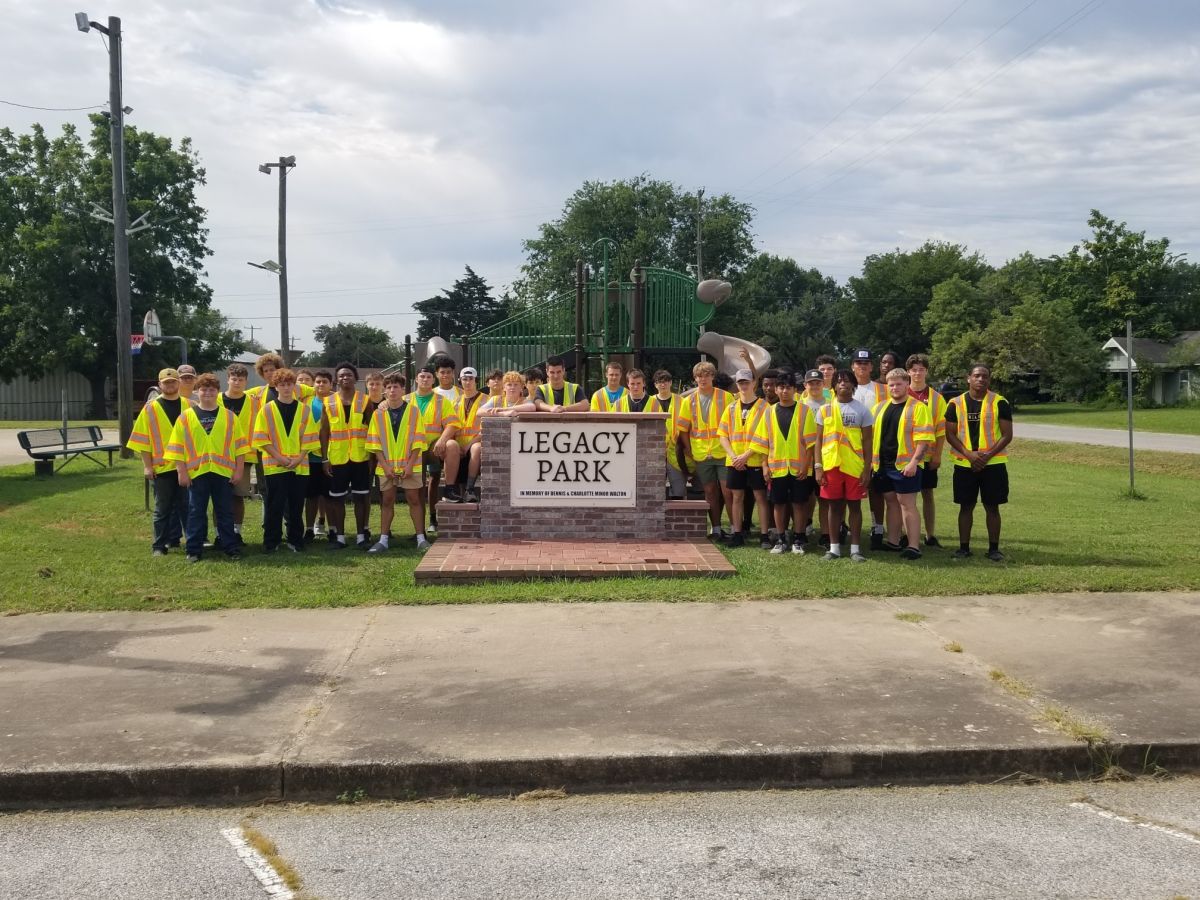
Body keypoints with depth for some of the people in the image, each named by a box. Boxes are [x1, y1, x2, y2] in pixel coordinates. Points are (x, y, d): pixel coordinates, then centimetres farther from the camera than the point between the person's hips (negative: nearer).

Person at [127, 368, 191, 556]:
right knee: (162, 508, 3)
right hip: (162, 466, -2)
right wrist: (147, 466, -5)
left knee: (185, 505, 8)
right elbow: (143, 439, 0)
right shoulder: (151, 408, 1)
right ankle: (159, 545, 8)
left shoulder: (188, 406, 6)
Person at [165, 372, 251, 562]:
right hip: (196, 472, 0)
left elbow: (240, 445, 6)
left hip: (223, 472, 1)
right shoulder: (186, 417, 4)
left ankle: (230, 547, 14)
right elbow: (177, 446, 3)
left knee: (225, 512, 7)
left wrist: (238, 470, 0)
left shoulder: (229, 416, 6)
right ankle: (194, 549, 12)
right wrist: (181, 472, -3)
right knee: (196, 512, 5)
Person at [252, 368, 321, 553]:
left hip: (299, 466, 2)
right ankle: (271, 542, 8)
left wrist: (300, 458, -8)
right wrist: (279, 457, -11)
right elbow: (261, 438, -3)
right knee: (275, 505, -1)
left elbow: (310, 437, 5)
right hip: (275, 465, -2)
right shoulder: (267, 409, 2)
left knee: (296, 505, 6)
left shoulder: (304, 409, 7)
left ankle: (295, 541, 16)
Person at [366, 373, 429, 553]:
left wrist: (410, 464, -10)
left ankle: (421, 538, 6)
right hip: (386, 465, 2)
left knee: (414, 499, 1)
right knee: (387, 501, 5)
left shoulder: (413, 410, -1)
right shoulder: (378, 413, 3)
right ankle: (383, 540, 9)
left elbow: (418, 440, -3)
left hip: (409, 465, -2)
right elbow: (374, 442, 2)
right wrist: (385, 465, -6)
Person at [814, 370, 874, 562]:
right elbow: (819, 440, 6)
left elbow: (867, 441, 2)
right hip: (831, 465, 1)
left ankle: (855, 548, 9)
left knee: (855, 505, 3)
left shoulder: (862, 410, 2)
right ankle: (834, 548, 13)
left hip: (855, 466, -1)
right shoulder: (825, 410, 5)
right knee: (835, 506, 7)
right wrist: (818, 467, -2)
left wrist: (867, 468, -5)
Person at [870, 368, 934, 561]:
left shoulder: (918, 408, -6)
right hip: (883, 464, 6)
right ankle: (893, 542, 22)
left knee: (907, 504, -7)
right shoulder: (879, 408, 14)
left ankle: (914, 547, -5)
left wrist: (914, 462, -20)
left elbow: (924, 438, -12)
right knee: (891, 502, 13)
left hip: (905, 465, -6)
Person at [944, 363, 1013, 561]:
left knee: (992, 506, 4)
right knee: (966, 506, 7)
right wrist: (969, 454, -13)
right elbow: (950, 434, 1)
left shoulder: (1000, 403, -3)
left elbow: (1007, 435, -4)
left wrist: (987, 455, -15)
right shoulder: (956, 403, 2)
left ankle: (994, 548, 12)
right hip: (964, 464, 1)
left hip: (993, 463, -1)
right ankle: (964, 547, 15)